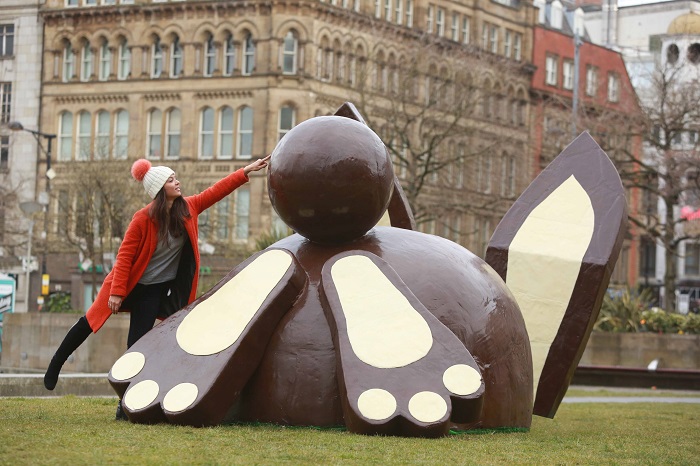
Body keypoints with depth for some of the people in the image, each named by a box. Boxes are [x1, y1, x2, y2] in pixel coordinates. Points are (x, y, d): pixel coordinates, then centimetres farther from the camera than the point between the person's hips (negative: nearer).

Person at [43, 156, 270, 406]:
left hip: (156, 289, 3)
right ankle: (56, 364, 32)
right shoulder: (144, 219, -21)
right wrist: (117, 292, -22)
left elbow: (216, 190, 0)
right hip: (130, 283, -3)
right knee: (91, 321, 10)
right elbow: (124, 255, -20)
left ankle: (125, 404, 2)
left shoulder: (187, 208, -7)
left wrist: (246, 171, -4)